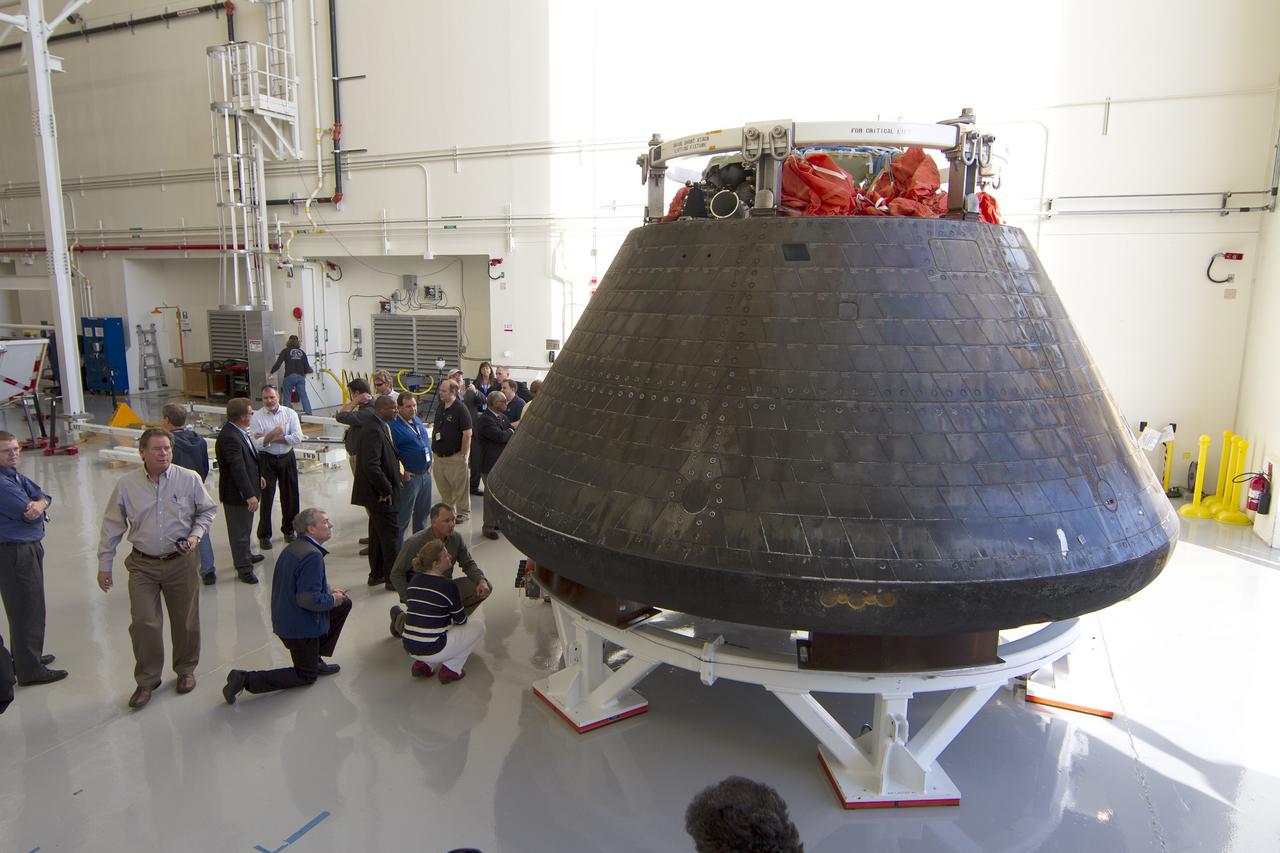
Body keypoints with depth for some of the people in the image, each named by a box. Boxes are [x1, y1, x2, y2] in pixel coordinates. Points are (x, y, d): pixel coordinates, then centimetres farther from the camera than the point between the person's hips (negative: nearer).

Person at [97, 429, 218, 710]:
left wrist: (196, 535, -10)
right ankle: (147, 680, 17)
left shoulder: (189, 479, -6)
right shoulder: (126, 484, -5)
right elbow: (112, 526, 3)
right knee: (143, 623, -1)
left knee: (185, 621, 11)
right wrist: (104, 565, 5)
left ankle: (186, 670, 31)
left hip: (181, 562, 0)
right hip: (142, 565, 0)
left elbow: (207, 510, 7)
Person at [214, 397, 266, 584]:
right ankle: (243, 568, 15)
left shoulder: (240, 432, 3)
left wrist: (259, 476, 26)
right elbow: (237, 469, -30)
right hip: (236, 493, -10)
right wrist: (250, 495, -30)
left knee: (245, 527, 26)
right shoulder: (229, 437, -28)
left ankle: (245, 555, 44)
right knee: (239, 530, 4)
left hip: (247, 488, 10)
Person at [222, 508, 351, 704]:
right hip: (300, 626, -9)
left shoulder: (294, 547, 6)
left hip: (284, 619, 9)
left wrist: (328, 592, 11)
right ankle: (246, 679, 0)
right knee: (306, 677, 9)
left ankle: (315, 658, 23)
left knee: (344, 603, 18)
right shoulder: (312, 555, -26)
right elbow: (308, 599, -29)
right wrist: (331, 599, -12)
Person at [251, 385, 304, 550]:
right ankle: (264, 535, 10)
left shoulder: (290, 413, -1)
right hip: (266, 460, -2)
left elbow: (297, 438, -12)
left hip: (287, 458, 2)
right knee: (266, 497, 0)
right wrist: (272, 435, -31)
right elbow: (257, 444, -14)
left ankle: (288, 529, 27)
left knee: (289, 495, 10)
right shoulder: (257, 417, -5)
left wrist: (270, 438, -14)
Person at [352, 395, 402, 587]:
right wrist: (386, 490, -21)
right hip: (380, 494, -11)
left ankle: (376, 574, 31)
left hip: (379, 493, 11)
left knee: (378, 534, 19)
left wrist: (396, 476, 12)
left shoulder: (381, 428, 10)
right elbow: (371, 466, -29)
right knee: (390, 534, -1)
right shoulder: (374, 431, -22)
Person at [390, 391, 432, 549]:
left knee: (422, 512, 19)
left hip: (425, 474, 8)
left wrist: (429, 464, 14)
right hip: (409, 477, -8)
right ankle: (398, 551, 8)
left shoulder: (418, 421, 10)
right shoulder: (394, 426, -16)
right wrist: (402, 473, -18)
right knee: (402, 517, -1)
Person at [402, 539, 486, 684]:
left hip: (409, 647, 7)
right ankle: (450, 669, 6)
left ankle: (421, 664, 17)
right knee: (479, 627, 12)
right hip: (433, 650, -7)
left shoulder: (414, 581, 6)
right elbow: (461, 620, -2)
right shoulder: (448, 585, -13)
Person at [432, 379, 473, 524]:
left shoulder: (461, 409, -15)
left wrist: (464, 455, -16)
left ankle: (463, 512, 16)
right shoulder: (440, 407, 8)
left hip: (455, 456, -7)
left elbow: (467, 434, -16)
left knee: (460, 487, 3)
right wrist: (433, 449, 13)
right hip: (438, 455, 7)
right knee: (443, 486, 15)